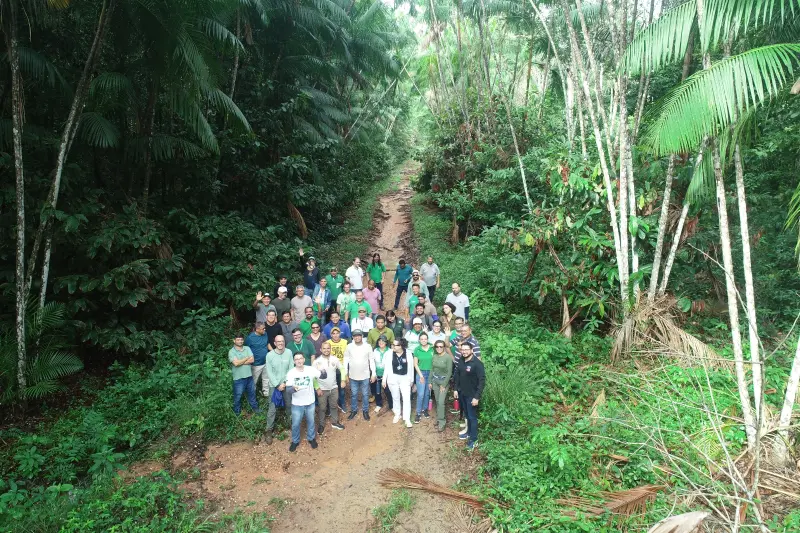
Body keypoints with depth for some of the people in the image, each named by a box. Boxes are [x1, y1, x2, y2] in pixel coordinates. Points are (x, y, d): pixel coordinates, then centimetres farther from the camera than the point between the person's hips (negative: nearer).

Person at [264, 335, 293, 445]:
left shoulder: (289, 352, -10)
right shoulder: (270, 355, -14)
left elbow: (291, 369, -6)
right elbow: (269, 373, -10)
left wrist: (285, 382, -13)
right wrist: (278, 385, -13)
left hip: (287, 384, 2)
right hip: (274, 385, -2)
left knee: (290, 406, 16)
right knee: (272, 409, 1)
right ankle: (269, 430, 14)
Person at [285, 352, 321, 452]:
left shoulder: (311, 369, -12)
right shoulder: (291, 373, -14)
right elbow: (288, 390, -18)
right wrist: (294, 388, -41)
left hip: (310, 402, 1)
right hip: (297, 404, -1)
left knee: (311, 422, 19)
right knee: (295, 424, 13)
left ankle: (311, 438, 42)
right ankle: (295, 441, 38)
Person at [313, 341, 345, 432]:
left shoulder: (335, 359, -6)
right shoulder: (317, 361, -15)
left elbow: (342, 369, 9)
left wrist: (343, 380, 4)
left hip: (334, 388, 3)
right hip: (322, 389, -3)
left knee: (334, 406, 17)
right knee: (322, 408, 10)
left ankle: (334, 422, 35)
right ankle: (321, 425, 27)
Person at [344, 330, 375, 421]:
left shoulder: (367, 346, -9)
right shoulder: (349, 346, -6)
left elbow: (371, 361, -3)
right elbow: (346, 360, 1)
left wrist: (373, 374, -3)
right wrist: (345, 373, 1)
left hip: (365, 376, -1)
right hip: (353, 376, 1)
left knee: (365, 394, 11)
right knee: (353, 394, 14)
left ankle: (365, 411, 28)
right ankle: (354, 410, 32)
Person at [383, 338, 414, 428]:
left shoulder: (408, 354, -10)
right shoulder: (389, 354, -8)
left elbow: (411, 367, 0)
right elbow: (386, 367, -1)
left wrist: (411, 379, 5)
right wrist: (384, 379, 0)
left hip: (405, 378, -1)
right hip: (393, 378, 1)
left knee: (406, 398, -4)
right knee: (395, 398, 14)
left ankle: (407, 419, 7)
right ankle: (397, 414, 34)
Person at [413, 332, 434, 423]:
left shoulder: (432, 348, -6)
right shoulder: (417, 349, -6)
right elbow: (415, 364, -3)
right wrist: (420, 375, -7)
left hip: (430, 373, 2)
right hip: (421, 373, -1)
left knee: (427, 393, 12)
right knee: (420, 394, -3)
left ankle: (424, 409, 30)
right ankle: (418, 413, 8)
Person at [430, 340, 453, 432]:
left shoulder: (448, 357, -17)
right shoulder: (434, 356, 0)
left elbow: (449, 373, -15)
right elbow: (432, 369, 9)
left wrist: (443, 385, -14)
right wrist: (430, 382, 9)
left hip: (444, 381, -5)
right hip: (435, 380, 5)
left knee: (441, 402, -8)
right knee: (437, 401, 11)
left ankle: (442, 422, 2)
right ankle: (439, 418, 26)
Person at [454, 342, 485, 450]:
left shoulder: (477, 363, -22)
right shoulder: (462, 361, -1)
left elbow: (482, 381, -21)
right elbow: (457, 374, 12)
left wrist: (477, 397, -22)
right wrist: (456, 389, 9)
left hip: (471, 395, -6)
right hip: (462, 393, 6)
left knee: (472, 417, 3)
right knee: (467, 415, 21)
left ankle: (473, 439, 14)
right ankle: (469, 432, 37)